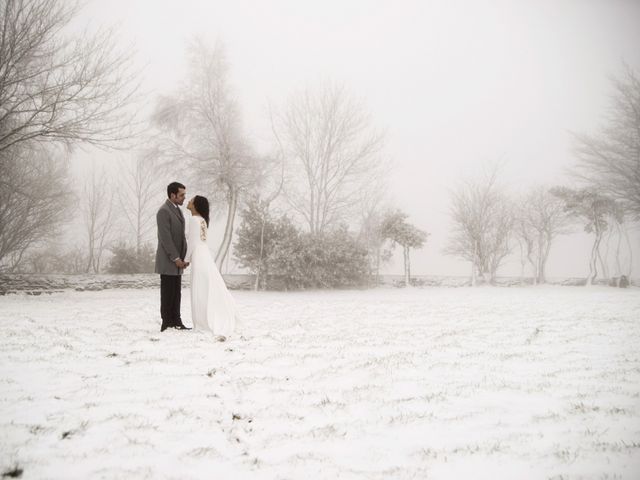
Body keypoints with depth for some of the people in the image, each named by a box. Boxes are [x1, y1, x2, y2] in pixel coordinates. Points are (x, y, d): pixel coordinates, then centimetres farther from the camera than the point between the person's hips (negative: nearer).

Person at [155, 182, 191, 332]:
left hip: (177, 260, 9)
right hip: (168, 261, -9)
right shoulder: (164, 211, -14)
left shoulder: (178, 210, 15)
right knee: (168, 293, -3)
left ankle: (176, 322, 14)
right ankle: (167, 324, 3)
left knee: (176, 294, 10)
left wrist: (183, 257, 11)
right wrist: (176, 258, -18)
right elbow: (165, 238, -19)